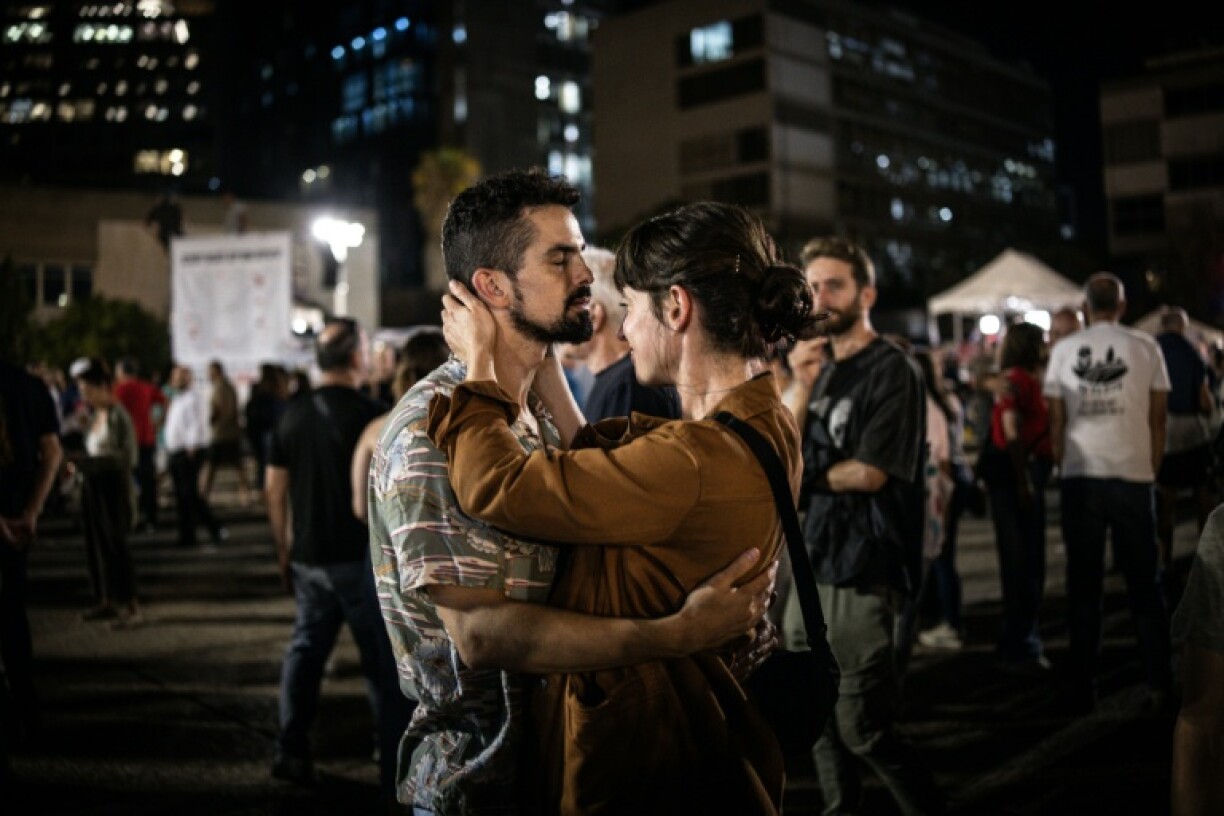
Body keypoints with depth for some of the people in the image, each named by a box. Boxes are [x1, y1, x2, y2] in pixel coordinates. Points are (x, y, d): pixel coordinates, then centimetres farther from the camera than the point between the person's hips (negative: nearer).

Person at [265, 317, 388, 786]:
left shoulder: (293, 414, 5)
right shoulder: (371, 415, -11)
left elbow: (274, 492, 8)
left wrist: (284, 555, 16)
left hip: (308, 558, 5)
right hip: (361, 557, -5)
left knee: (305, 649, 12)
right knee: (380, 656, 7)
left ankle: (291, 751, 12)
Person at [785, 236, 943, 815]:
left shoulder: (892, 370, -9)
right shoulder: (821, 368, 13)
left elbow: (871, 472, -16)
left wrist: (806, 473, -3)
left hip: (863, 572, -7)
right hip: (813, 563, 7)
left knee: (863, 728, -3)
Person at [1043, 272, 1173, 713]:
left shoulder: (1063, 352, 5)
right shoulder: (1145, 347, 3)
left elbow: (1056, 422, 5)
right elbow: (1157, 419, 4)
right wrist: (1153, 470, 13)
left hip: (1078, 477, 1)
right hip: (1132, 474, -1)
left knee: (1082, 583, 6)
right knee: (1143, 582, 11)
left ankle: (1083, 689, 8)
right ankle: (1158, 681, 14)